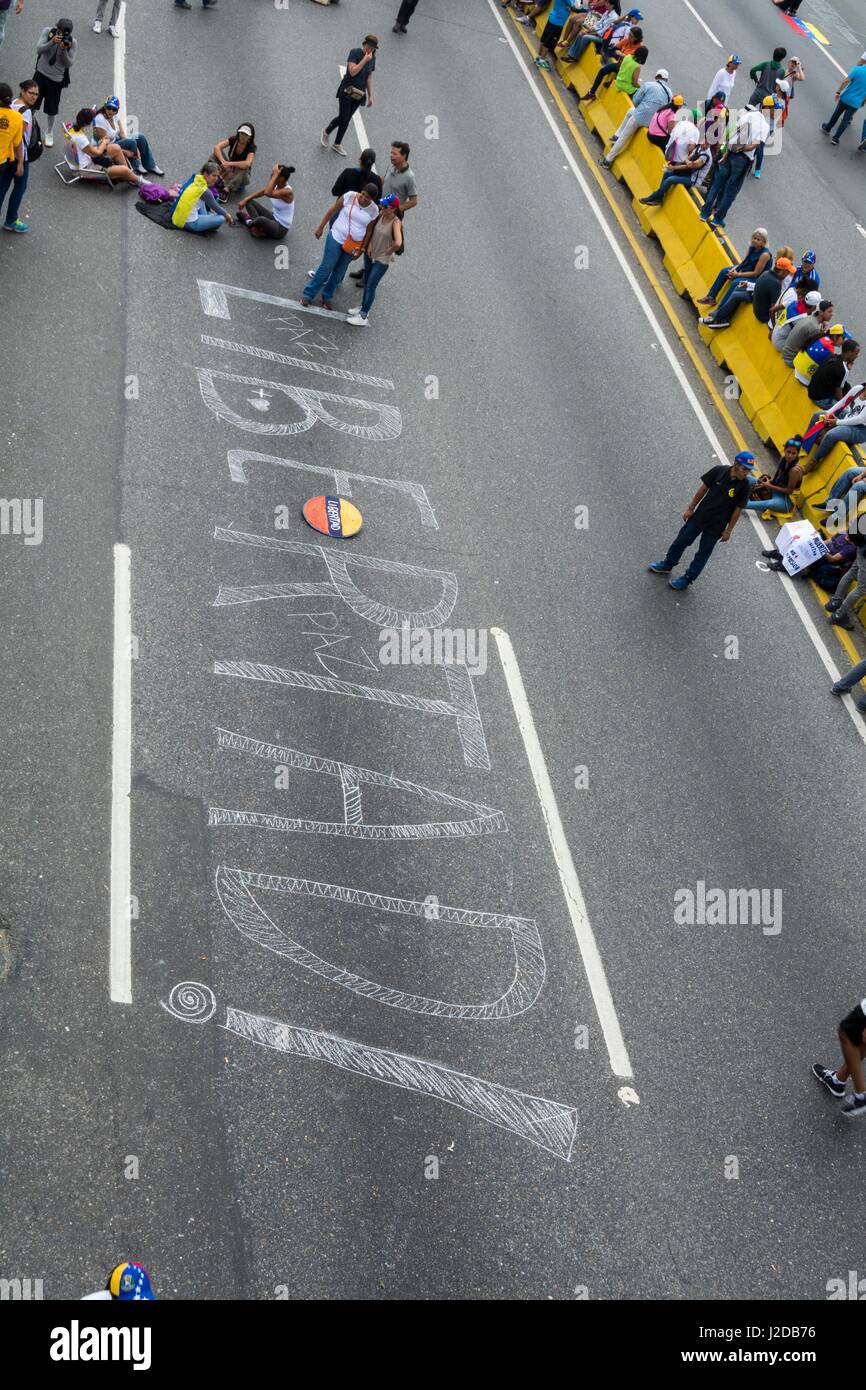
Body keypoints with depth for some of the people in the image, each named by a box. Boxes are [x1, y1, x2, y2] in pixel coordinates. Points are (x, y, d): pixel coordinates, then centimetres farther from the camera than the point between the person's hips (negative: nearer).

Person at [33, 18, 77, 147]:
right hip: (41, 73, 1)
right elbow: (39, 50, -19)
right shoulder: (47, 32, -12)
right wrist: (52, 42, -34)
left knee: (52, 109, 10)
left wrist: (64, 50, -31)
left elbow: (69, 64, -13)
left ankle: (49, 134, 34)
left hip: (56, 79, -1)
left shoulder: (72, 42, -13)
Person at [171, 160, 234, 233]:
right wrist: (227, 215, 13)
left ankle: (204, 218, 17)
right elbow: (216, 207, -3)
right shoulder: (204, 190, -18)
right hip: (189, 223, -9)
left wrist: (210, 209, 30)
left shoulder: (195, 179, 4)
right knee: (221, 218, -16)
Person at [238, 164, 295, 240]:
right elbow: (262, 191, 8)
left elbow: (267, 193, -42)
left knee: (261, 219, -39)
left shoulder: (287, 191, -28)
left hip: (281, 228, -8)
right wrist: (245, 199, 1)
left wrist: (275, 175, -37)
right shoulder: (276, 185, -5)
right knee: (249, 202, 5)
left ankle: (249, 222, -5)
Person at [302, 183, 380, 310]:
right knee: (326, 268, 0)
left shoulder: (374, 210, -8)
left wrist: (362, 249, 3)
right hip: (336, 238, -2)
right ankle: (308, 294, 13)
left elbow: (369, 231, 2)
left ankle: (326, 297, 29)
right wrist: (321, 227, -1)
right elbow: (332, 210, -4)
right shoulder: (349, 197, -14)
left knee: (339, 272, 12)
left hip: (352, 246, 2)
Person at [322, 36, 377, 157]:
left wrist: (370, 96, 8)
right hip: (347, 91, -5)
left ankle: (337, 145, 21)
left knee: (347, 119, 9)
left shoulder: (372, 58, 4)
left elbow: (369, 78, 10)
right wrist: (364, 60, -25)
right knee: (343, 117, -5)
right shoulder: (355, 52, -13)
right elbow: (352, 72, -23)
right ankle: (326, 132, 23)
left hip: (359, 93, 5)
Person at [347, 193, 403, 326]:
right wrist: (370, 245, -2)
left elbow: (398, 243, -40)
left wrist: (389, 251, -22)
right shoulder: (381, 215, -6)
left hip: (382, 259, -7)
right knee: (366, 283, 21)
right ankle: (363, 307, 41)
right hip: (370, 254, 7)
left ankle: (363, 317, 11)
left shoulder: (396, 222, -26)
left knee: (370, 286, 0)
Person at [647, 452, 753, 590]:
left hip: (716, 527, -2)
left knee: (702, 554, 10)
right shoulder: (719, 471, -14)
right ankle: (667, 565, 39)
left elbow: (738, 509, -9)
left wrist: (729, 530, -4)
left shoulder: (744, 486, -18)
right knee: (680, 541, 16)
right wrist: (690, 508, 1)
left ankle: (687, 579, 27)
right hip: (699, 517, 3)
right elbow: (703, 489, -3)